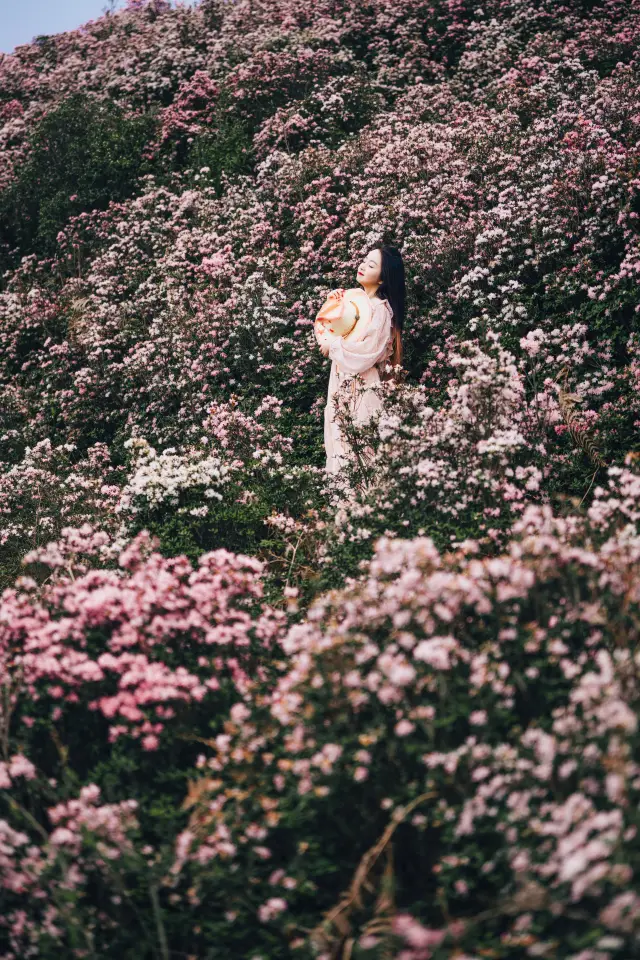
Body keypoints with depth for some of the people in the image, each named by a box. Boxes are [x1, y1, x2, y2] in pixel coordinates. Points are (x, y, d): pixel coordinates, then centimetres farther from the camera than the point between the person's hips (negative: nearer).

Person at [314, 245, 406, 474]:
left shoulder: (380, 309, -15)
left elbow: (366, 353, -22)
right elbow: (323, 326, 13)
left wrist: (332, 345, -10)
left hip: (362, 389, -8)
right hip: (341, 383, 8)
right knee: (338, 435, 13)